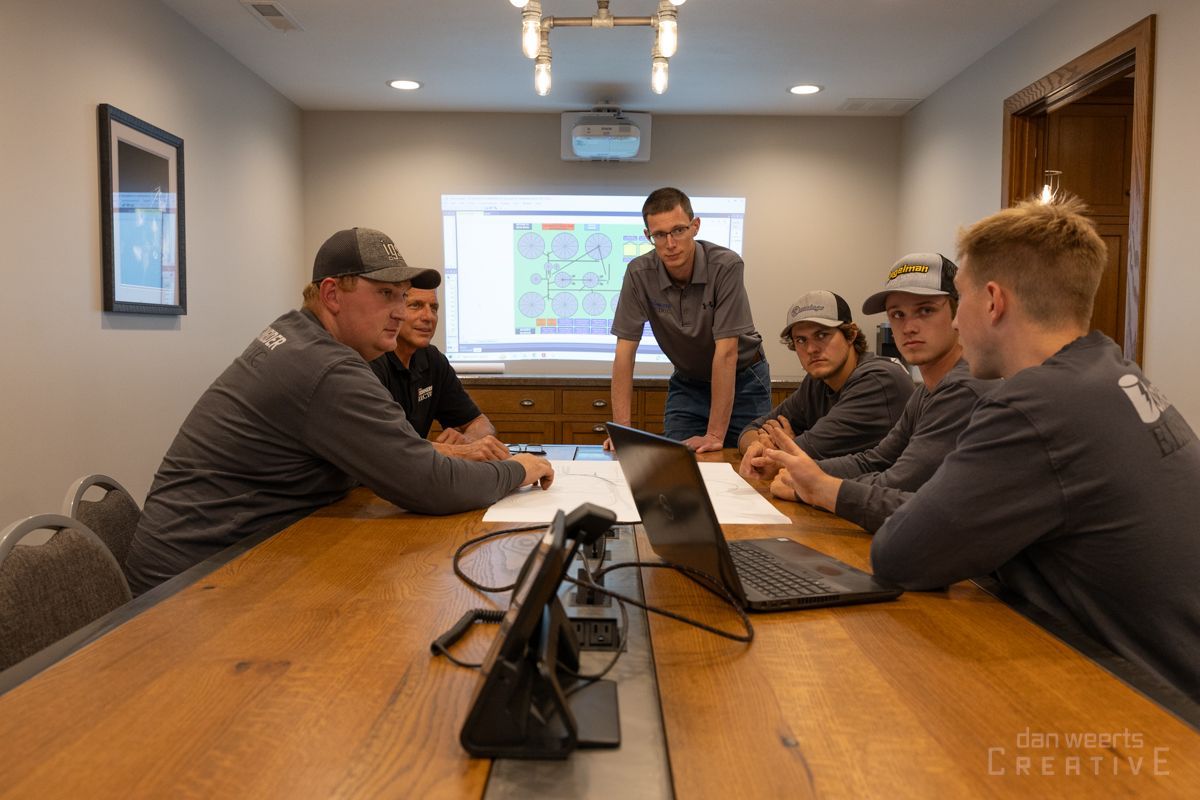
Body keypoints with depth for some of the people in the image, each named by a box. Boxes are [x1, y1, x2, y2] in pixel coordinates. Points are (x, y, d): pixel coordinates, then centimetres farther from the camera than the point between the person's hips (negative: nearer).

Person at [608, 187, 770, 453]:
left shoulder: (726, 265, -26)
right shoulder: (639, 273, -18)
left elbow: (726, 351, -29)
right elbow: (625, 351, -17)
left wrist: (715, 435, -30)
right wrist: (622, 428, -25)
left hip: (743, 379, -2)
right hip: (687, 383, 2)